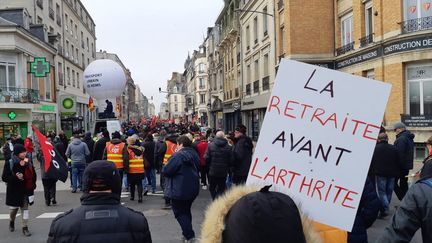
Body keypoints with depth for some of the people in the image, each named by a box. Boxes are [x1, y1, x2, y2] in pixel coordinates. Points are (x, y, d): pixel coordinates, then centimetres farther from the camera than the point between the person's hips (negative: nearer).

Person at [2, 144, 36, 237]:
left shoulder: (28, 163, -1)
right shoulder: (9, 163, -12)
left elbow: (33, 174, 10)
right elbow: (4, 177, -13)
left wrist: (33, 185, 0)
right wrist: (15, 177, -27)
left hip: (26, 190, 2)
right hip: (14, 190, -2)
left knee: (25, 208, 5)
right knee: (14, 208, 12)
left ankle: (25, 228, 13)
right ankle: (11, 222, 43)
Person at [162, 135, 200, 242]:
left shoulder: (178, 156, -19)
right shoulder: (194, 154, 9)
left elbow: (166, 171, -19)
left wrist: (164, 168, 1)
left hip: (180, 190, -8)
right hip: (193, 188, 8)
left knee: (180, 213, 2)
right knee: (186, 211, 21)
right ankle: (188, 234, 28)